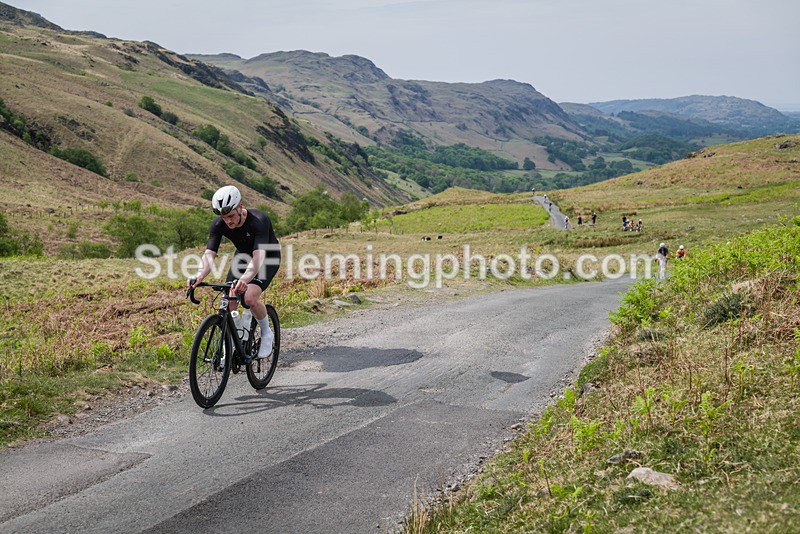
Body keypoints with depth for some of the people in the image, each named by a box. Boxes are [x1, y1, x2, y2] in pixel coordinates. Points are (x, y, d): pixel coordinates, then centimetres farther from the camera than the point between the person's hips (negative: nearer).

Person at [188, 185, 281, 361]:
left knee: (250, 297, -26)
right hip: (243, 255, 5)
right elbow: (209, 254, -30)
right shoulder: (218, 225, -23)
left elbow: (258, 257, -47)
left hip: (268, 257, -5)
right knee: (229, 302, -10)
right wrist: (199, 276, -51)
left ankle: (267, 334, 0)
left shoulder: (259, 221, -37)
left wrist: (245, 279, -66)